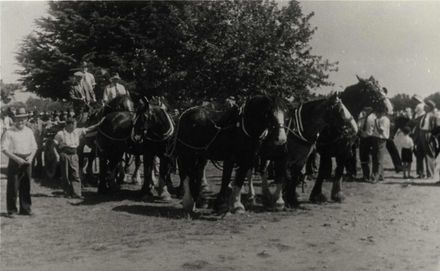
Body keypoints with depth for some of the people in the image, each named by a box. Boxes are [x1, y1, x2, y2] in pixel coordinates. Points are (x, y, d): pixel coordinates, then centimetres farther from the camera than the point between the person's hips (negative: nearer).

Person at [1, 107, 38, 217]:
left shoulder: (29, 131, 9)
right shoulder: (9, 133, -6)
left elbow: (34, 147, 14)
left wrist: (31, 157, -5)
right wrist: (17, 158, -17)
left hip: (27, 161, 4)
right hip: (14, 161, -4)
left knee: (26, 186, 9)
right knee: (13, 186, -2)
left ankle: (25, 208, 19)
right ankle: (12, 210, 8)